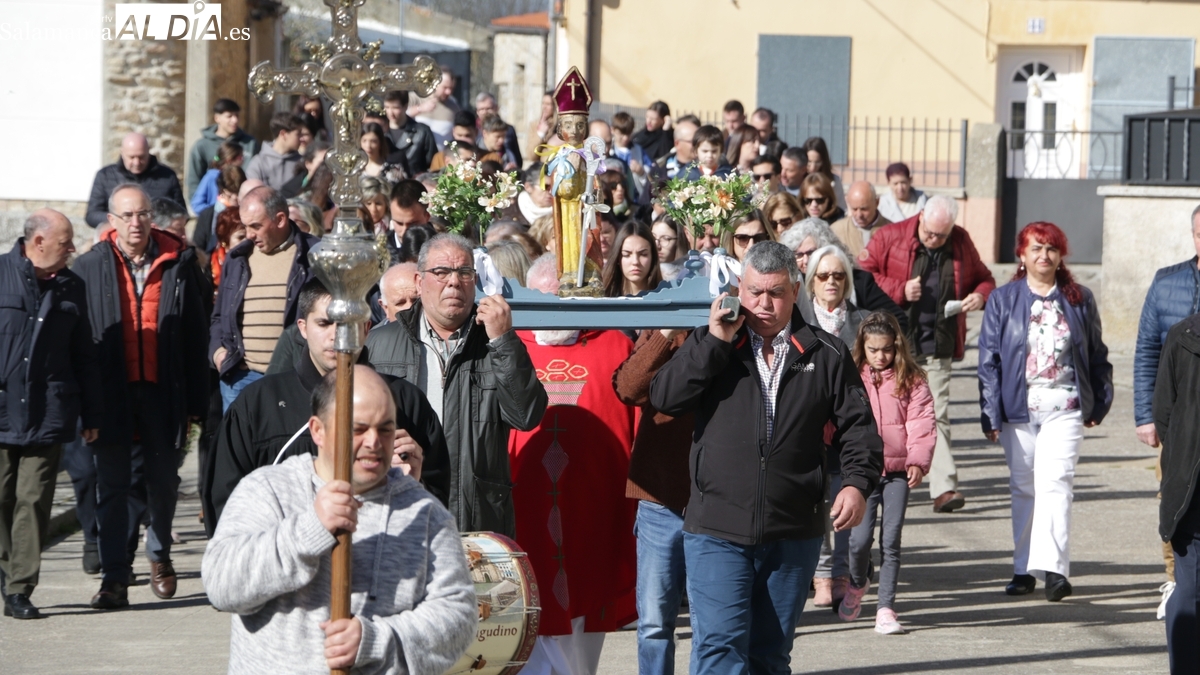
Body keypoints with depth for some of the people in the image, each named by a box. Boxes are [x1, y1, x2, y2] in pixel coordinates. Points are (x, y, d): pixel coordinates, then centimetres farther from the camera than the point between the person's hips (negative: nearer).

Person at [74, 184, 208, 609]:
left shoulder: (178, 263, 2)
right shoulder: (91, 267, 0)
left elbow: (194, 335, 3)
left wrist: (196, 399, 0)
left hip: (162, 391, 1)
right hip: (111, 392, -1)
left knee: (163, 480, 12)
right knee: (112, 485, 0)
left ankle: (159, 555, 35)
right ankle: (114, 577, 3)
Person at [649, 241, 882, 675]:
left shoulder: (826, 355, 7)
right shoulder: (710, 344, 6)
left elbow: (857, 427, 7)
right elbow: (664, 398, -6)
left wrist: (857, 483, -11)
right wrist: (715, 342, -11)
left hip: (793, 534, 2)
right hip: (717, 529, -2)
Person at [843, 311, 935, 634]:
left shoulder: (911, 381, 3)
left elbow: (921, 424, -2)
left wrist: (918, 461, -14)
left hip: (898, 470, 0)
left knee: (891, 540, -2)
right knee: (861, 537, -7)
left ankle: (886, 608, 5)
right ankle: (857, 584, 25)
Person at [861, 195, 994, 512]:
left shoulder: (961, 242, 8)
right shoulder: (890, 237, -2)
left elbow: (983, 278, 20)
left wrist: (981, 295, -4)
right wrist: (900, 291, -14)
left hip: (938, 348, 1)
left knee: (937, 415, -6)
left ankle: (944, 488, -10)